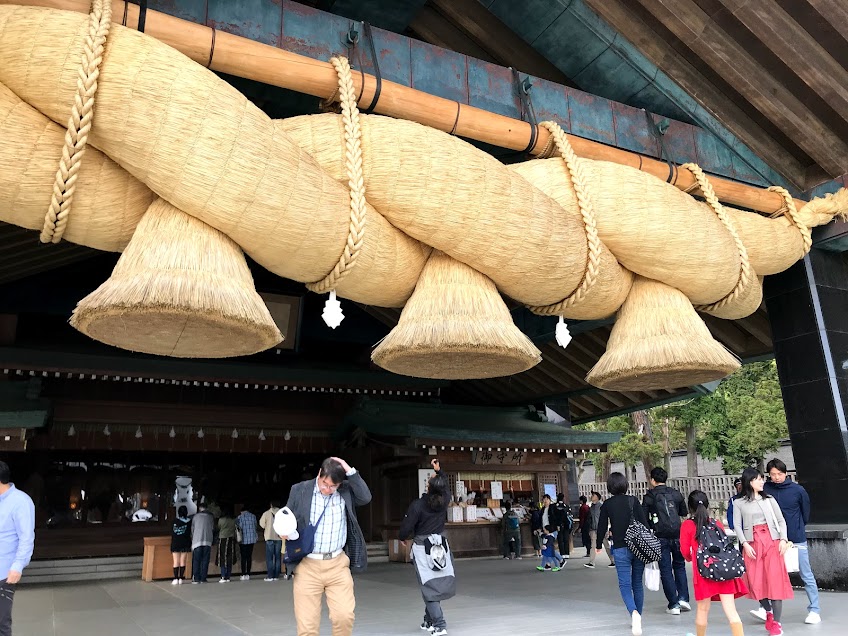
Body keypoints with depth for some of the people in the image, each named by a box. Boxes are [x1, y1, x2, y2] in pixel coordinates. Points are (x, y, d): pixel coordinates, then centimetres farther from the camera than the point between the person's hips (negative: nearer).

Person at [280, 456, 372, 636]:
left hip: (338, 564, 1)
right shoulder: (300, 490, 0)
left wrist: (350, 472, -14)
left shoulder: (346, 490, 4)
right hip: (308, 565, 0)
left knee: (344, 616, -9)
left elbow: (366, 497, -10)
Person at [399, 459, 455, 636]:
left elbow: (406, 527, -11)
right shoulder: (445, 500, -4)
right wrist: (439, 470, 29)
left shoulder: (418, 505, -17)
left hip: (422, 548, -4)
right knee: (441, 583, 13)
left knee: (430, 587, -1)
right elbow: (445, 485, 18)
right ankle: (429, 621, 19)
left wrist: (403, 538, 10)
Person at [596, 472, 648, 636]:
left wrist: (598, 545, 18)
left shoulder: (607, 504, -1)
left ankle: (634, 612, -27)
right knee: (637, 583, 15)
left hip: (620, 549, -2)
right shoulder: (633, 500, 2)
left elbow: (602, 526, 2)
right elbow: (644, 522, -1)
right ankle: (637, 620, 21)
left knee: (625, 585, -2)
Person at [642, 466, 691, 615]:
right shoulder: (676, 493, 6)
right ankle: (683, 598, 7)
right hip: (677, 534, 3)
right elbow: (684, 513, 17)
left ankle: (673, 604, 4)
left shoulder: (649, 496, -3)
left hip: (661, 537, -3)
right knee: (679, 566, 19)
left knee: (665, 569, 5)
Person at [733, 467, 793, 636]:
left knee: (775, 580, -5)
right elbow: (737, 525, 1)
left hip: (772, 542, 1)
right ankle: (768, 612, 26)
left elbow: (781, 520, 9)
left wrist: (783, 539, -5)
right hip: (752, 544, -1)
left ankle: (776, 622, 2)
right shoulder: (739, 503, 5)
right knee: (756, 582, 0)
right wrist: (745, 544, -10)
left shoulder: (769, 499, 10)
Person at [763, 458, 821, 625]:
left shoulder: (798, 490, -9)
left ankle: (814, 610, 18)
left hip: (797, 539, -1)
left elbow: (806, 512, 6)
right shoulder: (766, 489, -7)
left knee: (807, 575, 7)